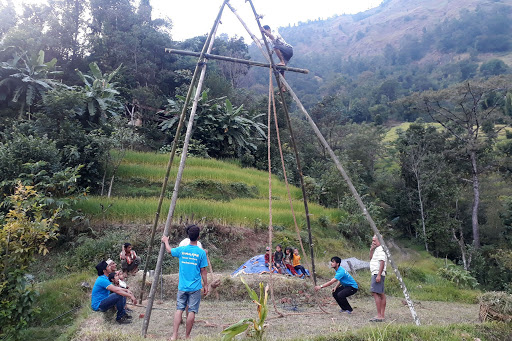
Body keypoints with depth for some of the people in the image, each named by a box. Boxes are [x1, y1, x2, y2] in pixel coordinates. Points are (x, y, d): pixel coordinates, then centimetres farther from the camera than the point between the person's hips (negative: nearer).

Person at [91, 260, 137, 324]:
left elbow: (115, 288, 16)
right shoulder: (102, 280, -24)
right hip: (98, 306, -10)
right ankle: (120, 318, -12)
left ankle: (123, 313, 7)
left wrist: (126, 291, 3)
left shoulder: (104, 278, 9)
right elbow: (116, 290, -30)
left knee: (123, 294, 11)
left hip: (102, 301, 10)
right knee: (119, 295, -27)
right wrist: (131, 296, -27)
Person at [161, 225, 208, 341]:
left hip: (182, 287, 3)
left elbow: (169, 250, 19)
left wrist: (166, 241, 37)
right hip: (195, 288, -3)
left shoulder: (181, 250, -2)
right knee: (192, 311, 5)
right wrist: (205, 285, 5)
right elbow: (203, 271, -5)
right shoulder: (201, 252, -10)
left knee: (179, 309, 8)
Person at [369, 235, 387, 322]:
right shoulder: (376, 249, 20)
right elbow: (371, 259, 26)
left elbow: (382, 262, -20)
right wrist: (371, 250, 11)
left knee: (375, 293, -15)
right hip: (376, 274, 11)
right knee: (381, 294, 9)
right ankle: (382, 315, 12)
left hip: (378, 274, -11)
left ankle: (379, 316, -17)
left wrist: (378, 275, -25)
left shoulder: (381, 249, -11)